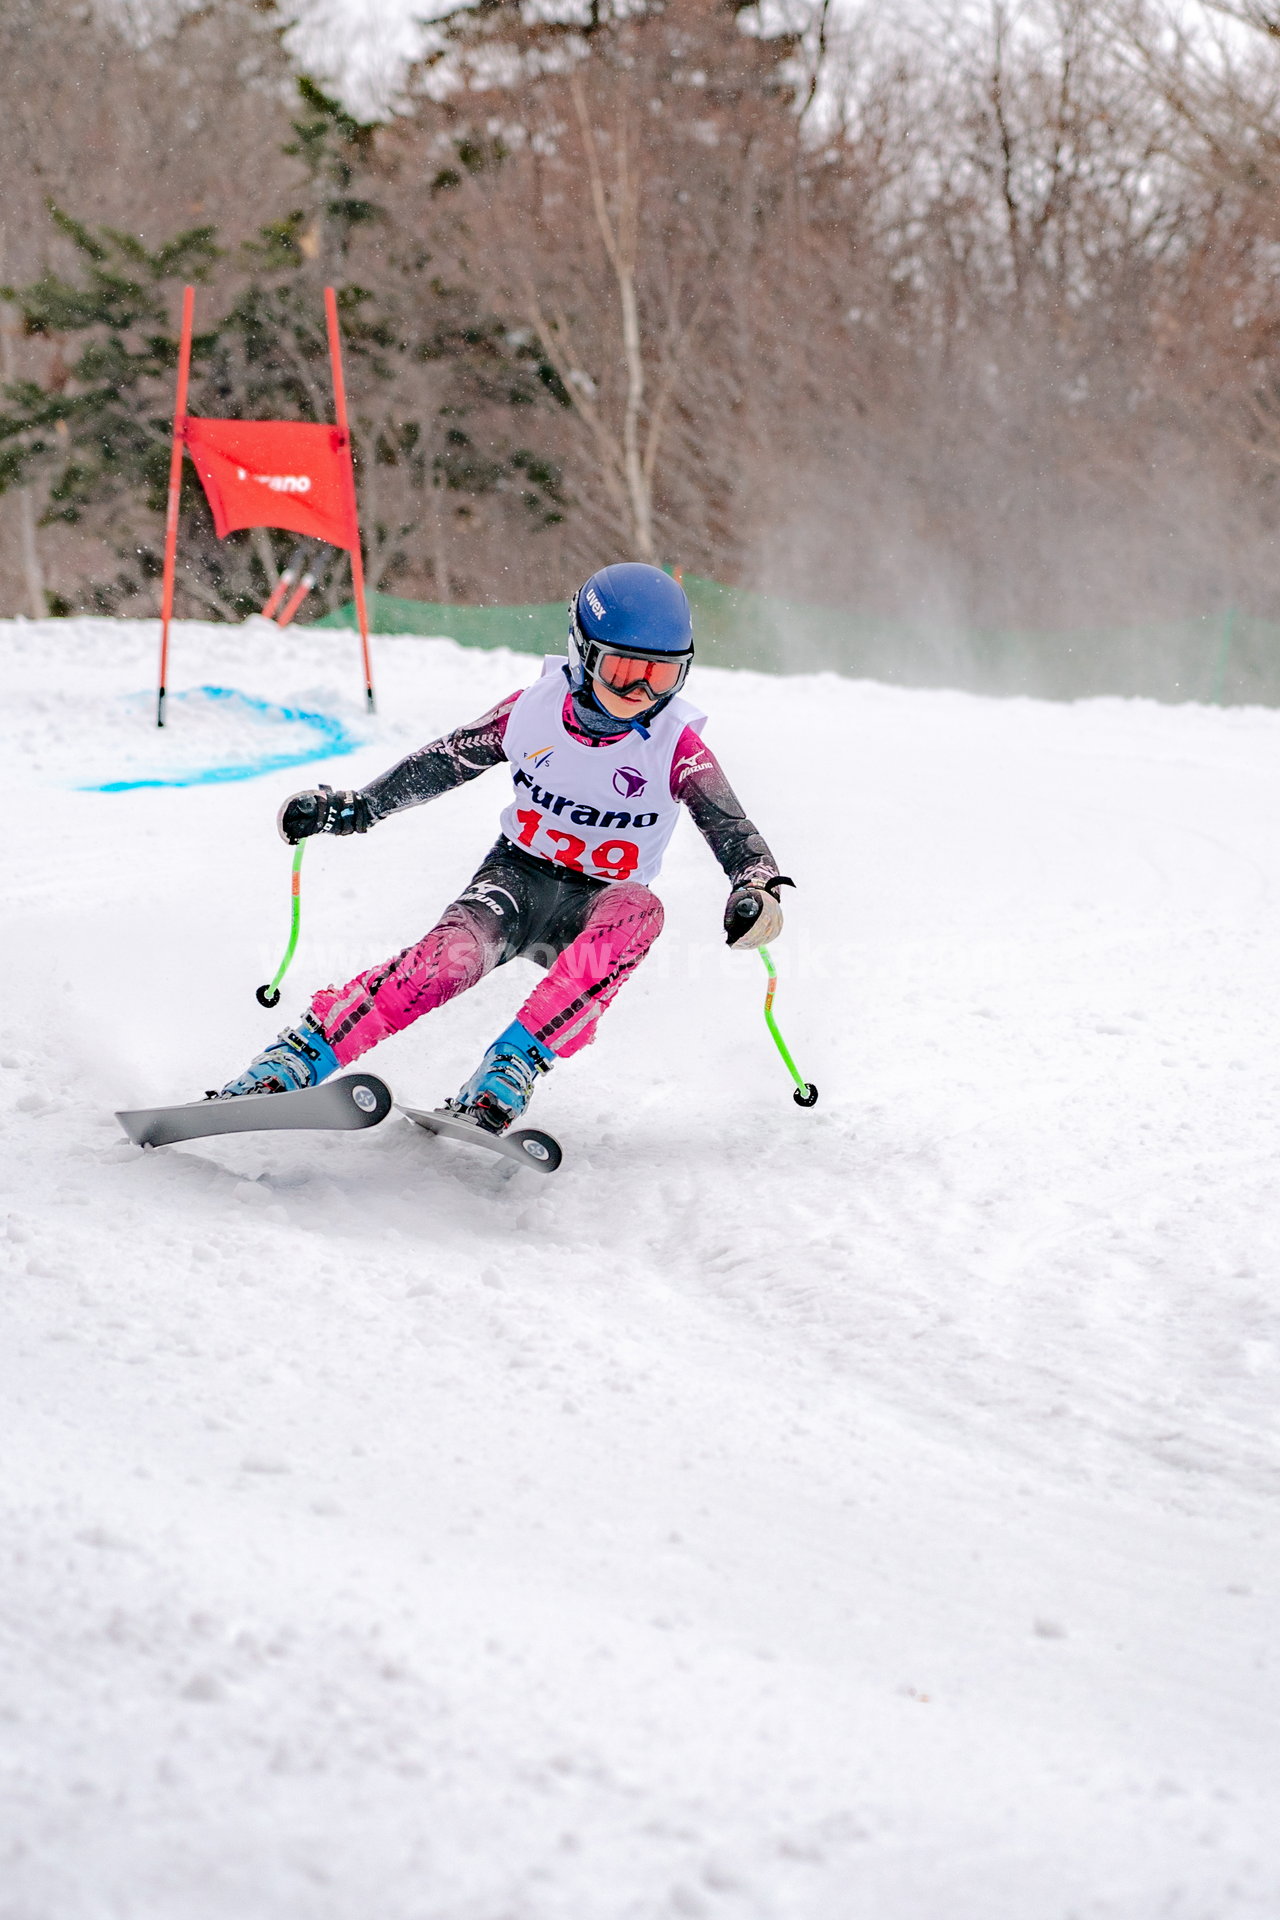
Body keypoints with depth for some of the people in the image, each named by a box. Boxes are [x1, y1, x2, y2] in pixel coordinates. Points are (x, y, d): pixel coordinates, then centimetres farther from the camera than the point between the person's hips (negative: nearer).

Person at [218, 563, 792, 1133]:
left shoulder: (677, 748, -12)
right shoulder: (537, 709, -7)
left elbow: (732, 830, -20)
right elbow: (442, 764, 6)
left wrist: (758, 886, -42)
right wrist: (353, 808, 4)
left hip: (592, 908, 0)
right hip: (517, 876, 1)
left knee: (638, 911, -37)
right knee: (453, 954, -33)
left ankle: (506, 1078, -42)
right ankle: (279, 1069, -34)